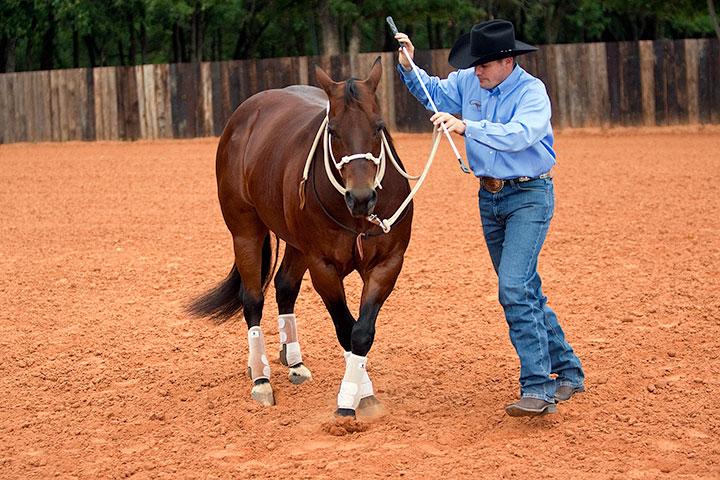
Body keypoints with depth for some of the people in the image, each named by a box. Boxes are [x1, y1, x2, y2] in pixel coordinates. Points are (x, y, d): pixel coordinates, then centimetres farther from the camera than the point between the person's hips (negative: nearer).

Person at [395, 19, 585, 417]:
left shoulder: (532, 92, -17)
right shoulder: (468, 84, 3)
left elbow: (518, 135, -34)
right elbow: (433, 93, 20)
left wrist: (466, 127, -43)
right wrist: (408, 67, 2)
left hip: (529, 196, -8)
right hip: (489, 197, 8)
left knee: (514, 288, -20)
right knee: (523, 291, 13)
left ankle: (539, 390, -21)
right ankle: (567, 370, 25)